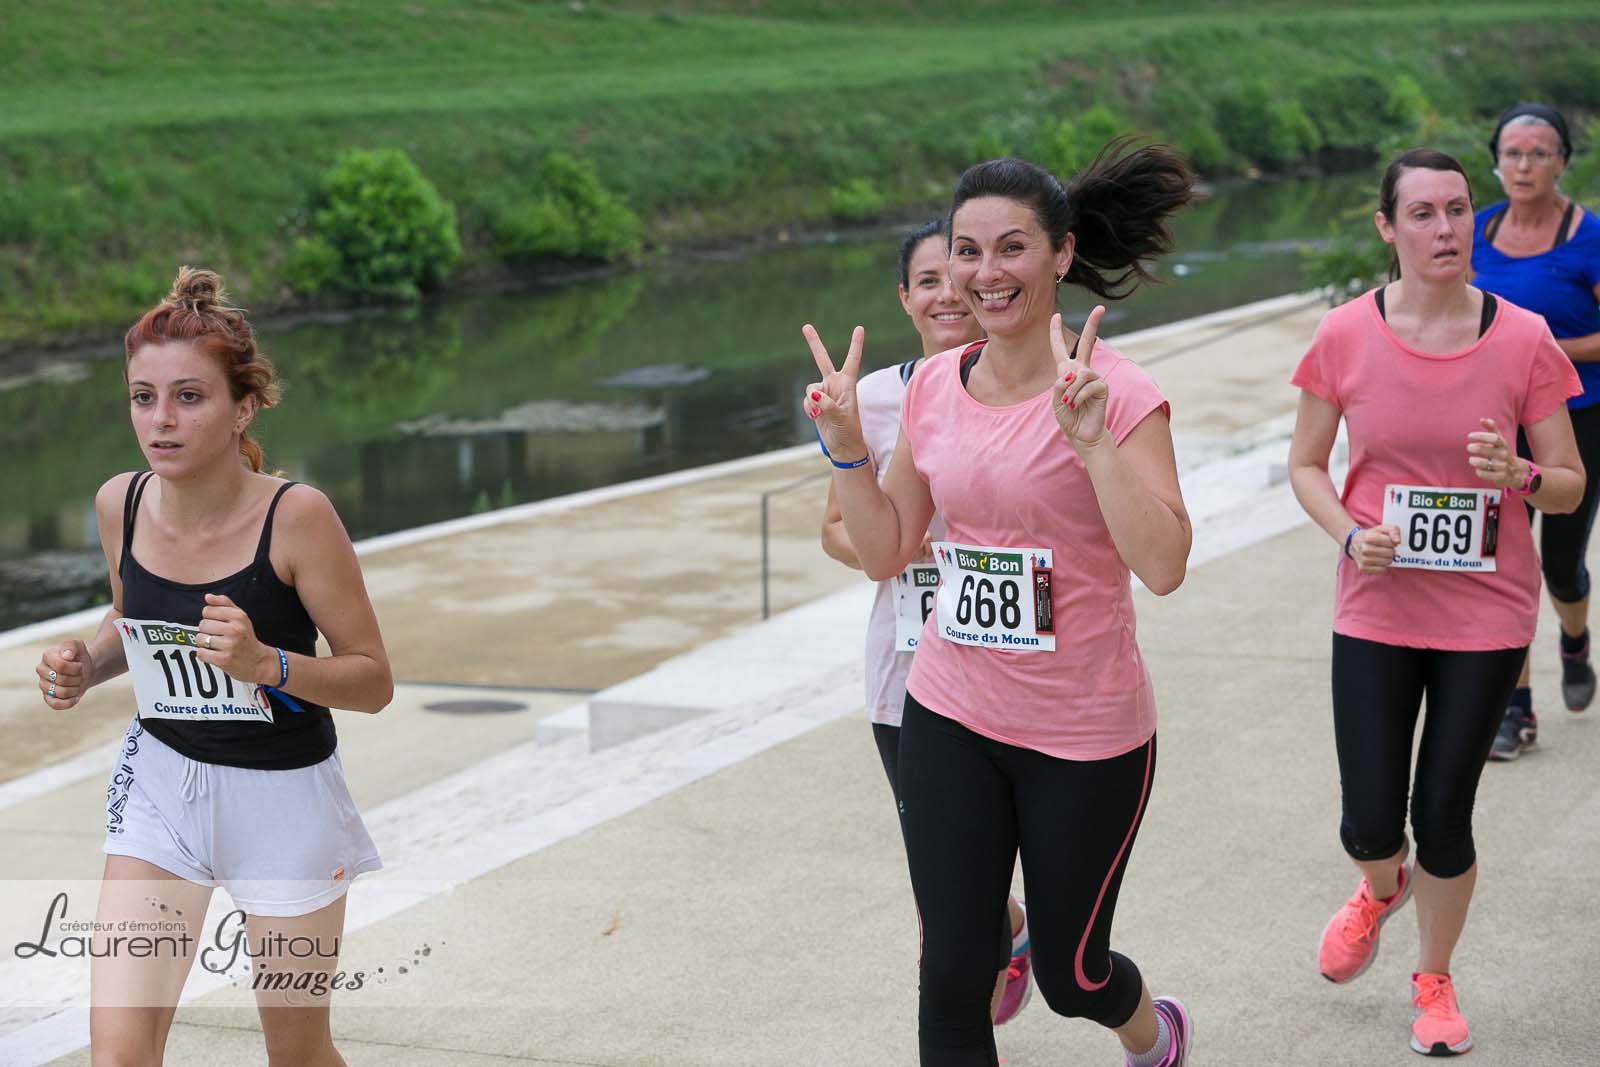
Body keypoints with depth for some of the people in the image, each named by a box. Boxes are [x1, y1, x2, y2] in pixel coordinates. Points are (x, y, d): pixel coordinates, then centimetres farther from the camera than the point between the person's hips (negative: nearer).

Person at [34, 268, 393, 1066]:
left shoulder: (296, 516, -21)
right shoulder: (120, 504, -7)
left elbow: (373, 681, -14)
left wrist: (265, 664, -31)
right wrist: (87, 665, -6)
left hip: (283, 796, -3)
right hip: (159, 785, 3)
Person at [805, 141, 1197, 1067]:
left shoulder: (1117, 391, -15)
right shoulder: (935, 386, 1)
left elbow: (1163, 566, -25)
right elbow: (885, 554, 9)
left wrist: (1092, 439, -32)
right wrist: (847, 446, -5)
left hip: (1085, 732, -4)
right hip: (950, 719, 4)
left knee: (1070, 974, 14)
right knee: (951, 980, 2)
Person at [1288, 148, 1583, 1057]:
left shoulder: (1524, 341, -8)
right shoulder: (1346, 337, -7)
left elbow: (1571, 486, -1)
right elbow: (1306, 465, 4)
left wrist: (1518, 474, -23)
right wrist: (1349, 533, -14)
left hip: (1486, 615, 0)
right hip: (1377, 610, 1)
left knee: (1444, 821, 4)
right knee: (1370, 826, -1)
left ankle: (1435, 981, 32)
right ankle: (1381, 889, 39)